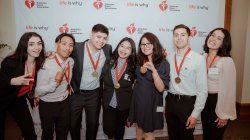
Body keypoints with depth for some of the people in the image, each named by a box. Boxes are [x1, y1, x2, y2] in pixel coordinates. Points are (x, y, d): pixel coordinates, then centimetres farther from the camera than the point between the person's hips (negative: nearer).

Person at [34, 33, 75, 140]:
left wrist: (68, 84, 4)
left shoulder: (71, 61, -5)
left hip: (64, 103, 5)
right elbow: (38, 91, -24)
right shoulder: (46, 64, -24)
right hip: (48, 105, -4)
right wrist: (55, 82, -37)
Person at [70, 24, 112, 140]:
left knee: (93, 123, 18)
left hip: (95, 94, 2)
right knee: (74, 123, 17)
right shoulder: (77, 48, -18)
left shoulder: (108, 49, -7)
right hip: (76, 93, -1)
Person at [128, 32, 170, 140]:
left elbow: (161, 88, -23)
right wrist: (141, 70, -1)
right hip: (137, 98, 5)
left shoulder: (163, 63, -14)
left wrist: (153, 70, -32)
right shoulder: (140, 61, 2)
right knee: (139, 125, 21)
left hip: (151, 101, -5)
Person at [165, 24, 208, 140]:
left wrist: (195, 114, -11)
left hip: (188, 103, -4)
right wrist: (166, 103, 7)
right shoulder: (169, 58, 0)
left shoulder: (198, 59, -14)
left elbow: (202, 89, -12)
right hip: (170, 101, 4)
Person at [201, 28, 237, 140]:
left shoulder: (227, 61, -19)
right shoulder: (203, 57, -2)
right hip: (204, 100, 5)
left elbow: (229, 89, -16)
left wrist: (224, 114, -12)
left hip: (218, 102, -5)